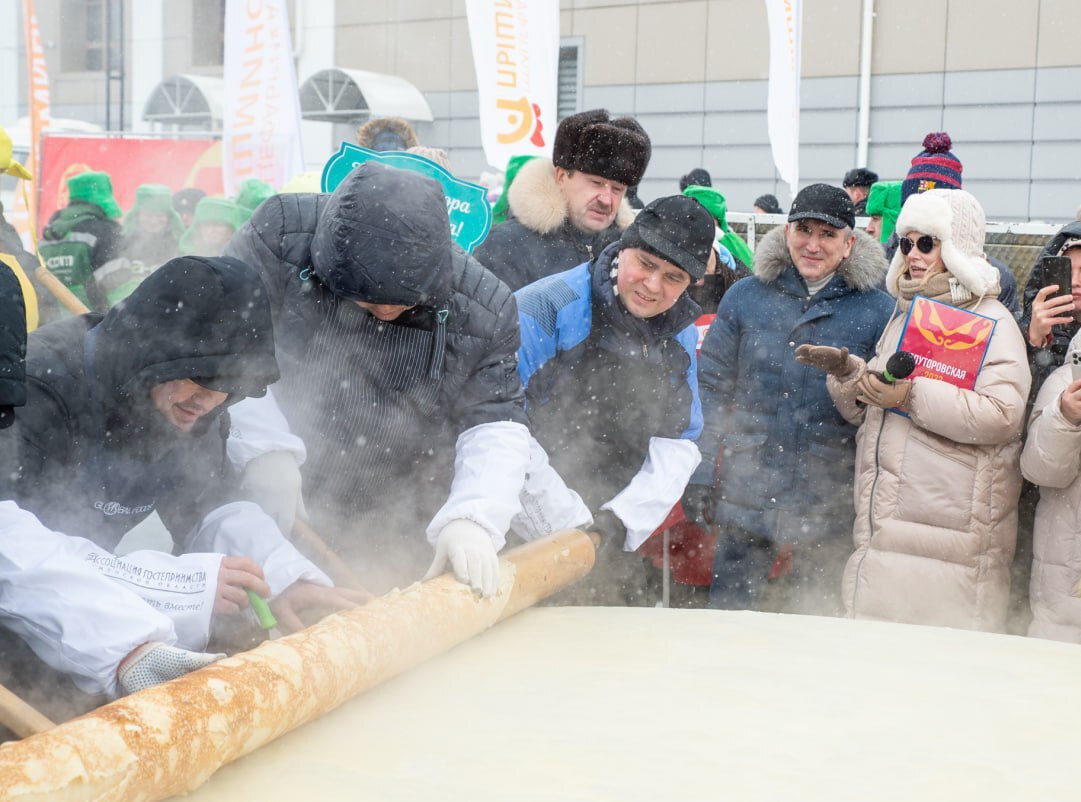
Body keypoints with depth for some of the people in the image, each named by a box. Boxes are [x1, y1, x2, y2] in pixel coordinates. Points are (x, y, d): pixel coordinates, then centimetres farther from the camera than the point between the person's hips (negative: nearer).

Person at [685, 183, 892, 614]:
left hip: (827, 511, -1)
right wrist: (699, 474, 0)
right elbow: (711, 388, 7)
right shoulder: (745, 297, 5)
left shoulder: (877, 311, 0)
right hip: (745, 501, 1)